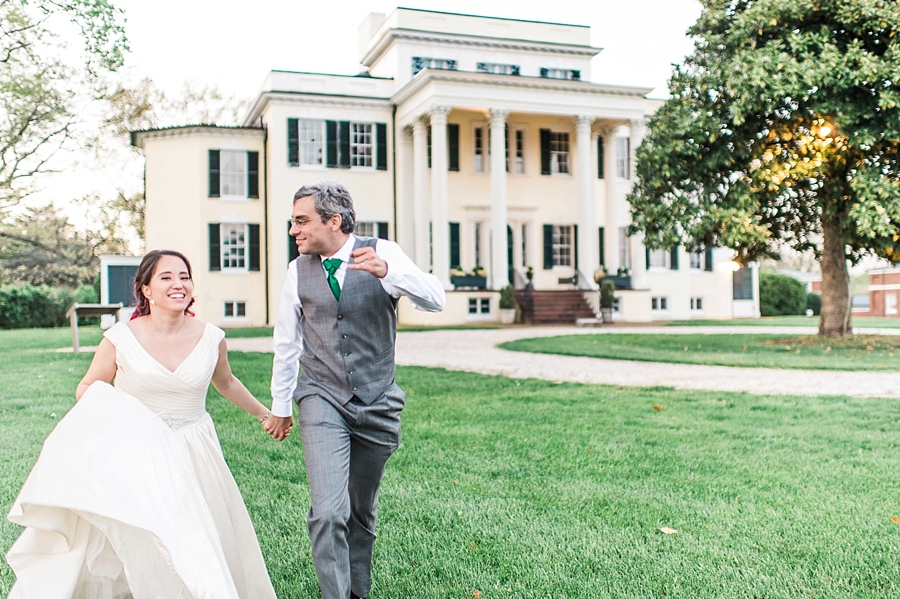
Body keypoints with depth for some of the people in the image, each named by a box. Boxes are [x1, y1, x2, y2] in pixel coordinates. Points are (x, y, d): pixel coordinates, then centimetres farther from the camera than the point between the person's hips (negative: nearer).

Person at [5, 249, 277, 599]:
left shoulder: (211, 338, -5)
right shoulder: (121, 339, -11)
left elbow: (226, 383, 14)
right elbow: (87, 389, 3)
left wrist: (264, 414, 24)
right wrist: (109, 410, -19)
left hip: (193, 452, 2)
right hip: (136, 454, -2)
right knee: (129, 541, -3)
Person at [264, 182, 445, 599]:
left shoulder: (382, 252, -5)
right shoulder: (299, 270, 1)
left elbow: (435, 300, -18)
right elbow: (287, 343, 12)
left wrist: (387, 271, -35)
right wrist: (280, 405, 18)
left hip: (377, 403, 0)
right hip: (323, 401, 0)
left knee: (362, 511, 15)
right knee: (328, 512, -15)